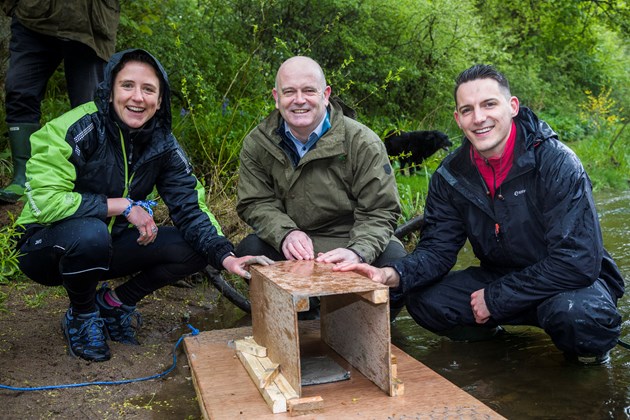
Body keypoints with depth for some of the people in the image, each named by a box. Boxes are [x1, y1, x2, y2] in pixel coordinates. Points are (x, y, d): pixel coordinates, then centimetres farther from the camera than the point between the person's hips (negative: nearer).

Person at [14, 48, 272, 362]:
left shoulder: (162, 144, -6)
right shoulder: (78, 129, -23)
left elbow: (190, 208, -9)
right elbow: (44, 200, -29)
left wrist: (226, 257, -25)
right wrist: (124, 205, -26)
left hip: (110, 247, 5)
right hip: (47, 247, -4)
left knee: (195, 248, -13)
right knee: (89, 232, -39)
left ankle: (115, 302, 8)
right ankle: (81, 316, -6)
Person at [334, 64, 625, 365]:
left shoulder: (556, 163, -23)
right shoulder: (451, 176, -6)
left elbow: (578, 261, -26)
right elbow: (437, 248, -7)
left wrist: (494, 298, -24)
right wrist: (394, 275, -30)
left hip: (574, 281, -4)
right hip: (500, 276, 5)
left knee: (575, 313, -38)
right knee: (423, 300, -14)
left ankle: (588, 351, -2)